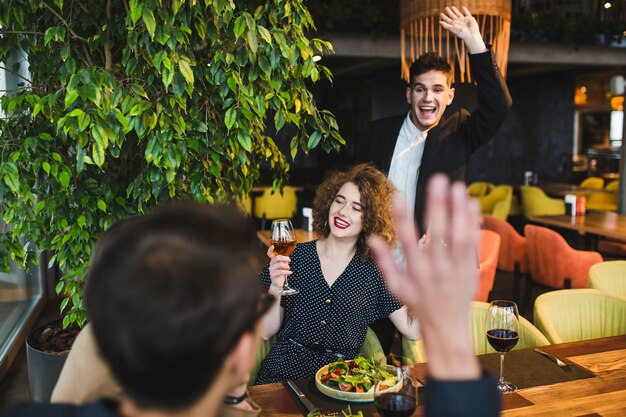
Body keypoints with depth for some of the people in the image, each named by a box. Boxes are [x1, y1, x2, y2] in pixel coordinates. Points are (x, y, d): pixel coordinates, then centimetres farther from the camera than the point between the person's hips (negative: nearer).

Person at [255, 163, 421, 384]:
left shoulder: (374, 271, 4)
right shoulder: (293, 256, 2)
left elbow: (412, 329, 1)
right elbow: (265, 332, 2)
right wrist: (275, 288, -15)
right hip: (280, 375, -1)